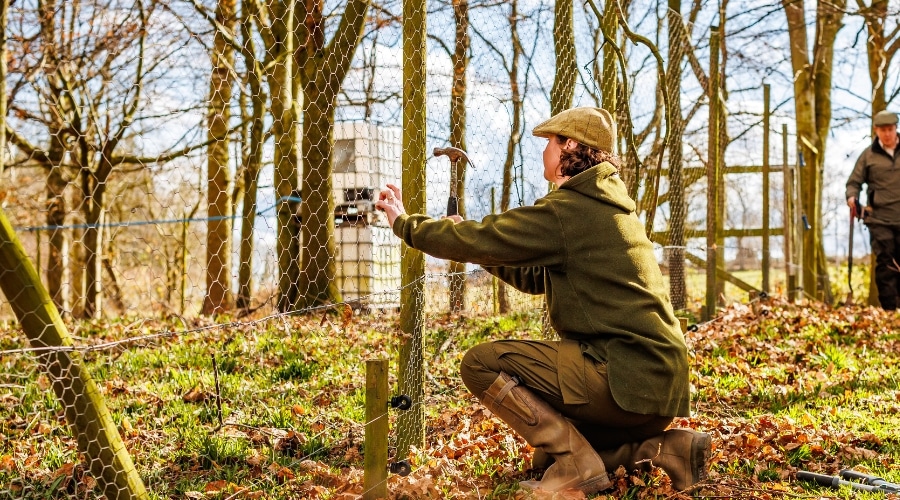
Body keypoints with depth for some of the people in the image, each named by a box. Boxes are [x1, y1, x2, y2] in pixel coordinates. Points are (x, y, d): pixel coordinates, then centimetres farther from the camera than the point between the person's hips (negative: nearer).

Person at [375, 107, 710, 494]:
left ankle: (576, 464, -10)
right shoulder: (609, 208, 18)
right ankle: (661, 446, 9)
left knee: (481, 362, -8)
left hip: (626, 377, -10)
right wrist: (470, 237, 20)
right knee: (552, 448, 24)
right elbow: (534, 277, 24)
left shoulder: (566, 211, -12)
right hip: (659, 383, 10)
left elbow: (477, 240, -9)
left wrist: (404, 223, 6)